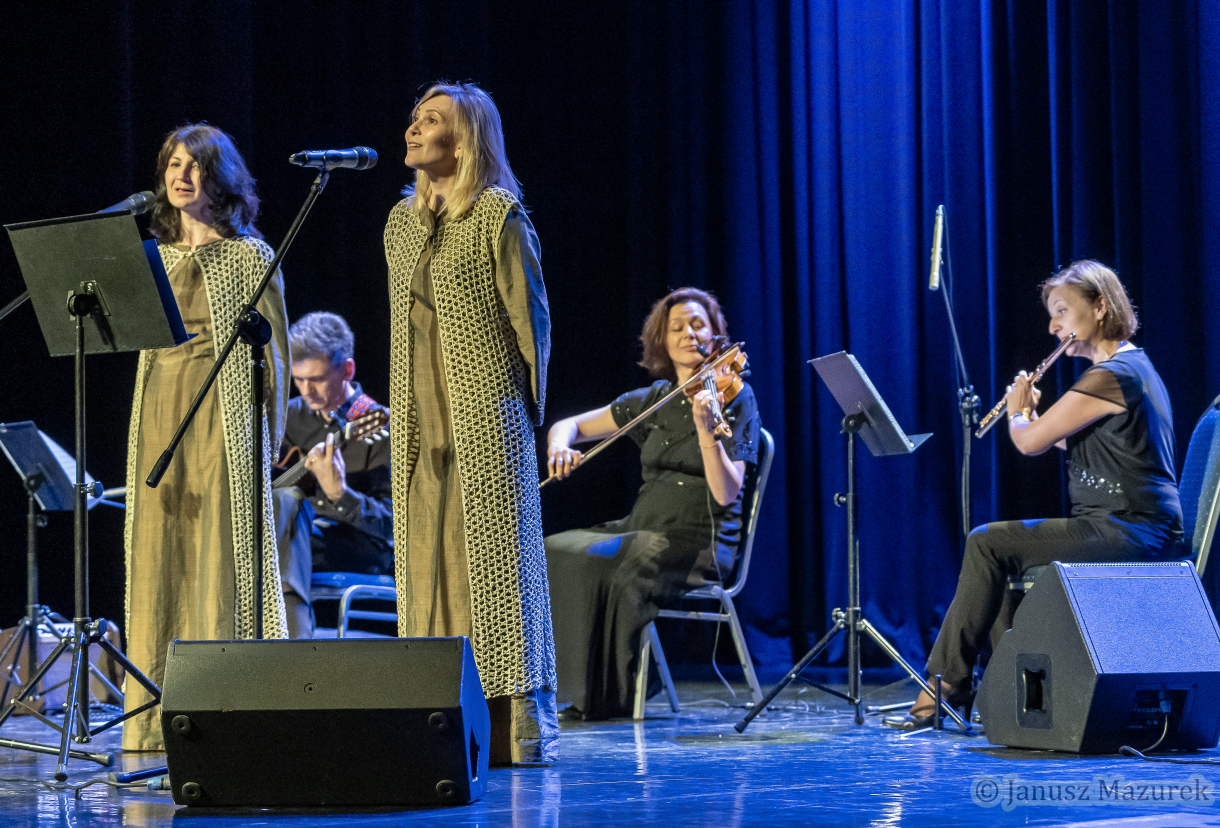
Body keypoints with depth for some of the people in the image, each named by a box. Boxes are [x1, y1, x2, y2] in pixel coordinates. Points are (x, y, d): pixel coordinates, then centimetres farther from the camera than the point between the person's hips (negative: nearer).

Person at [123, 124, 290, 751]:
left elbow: (273, 348, -2)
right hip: (159, 409, 5)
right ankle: (159, 718, 5)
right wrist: (147, 424, 10)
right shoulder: (157, 256, 17)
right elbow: (143, 338, 18)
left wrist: (267, 434, -7)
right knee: (159, 551, 2)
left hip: (223, 410, -5)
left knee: (222, 552, -7)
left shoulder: (249, 254, 1)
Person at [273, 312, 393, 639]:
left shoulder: (379, 428, -3)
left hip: (358, 551, -6)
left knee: (282, 501, -33)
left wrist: (338, 494, -28)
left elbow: (390, 524, -12)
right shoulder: (291, 414, 15)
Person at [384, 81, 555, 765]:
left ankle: (519, 726, -2)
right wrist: (405, 412, 14)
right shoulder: (402, 222, 16)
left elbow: (530, 315, -3)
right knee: (428, 565, 4)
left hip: (486, 421, -7)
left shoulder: (498, 214, -4)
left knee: (496, 559, -6)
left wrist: (529, 410, -1)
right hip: (420, 425, 7)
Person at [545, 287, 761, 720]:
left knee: (604, 563, -30)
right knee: (553, 552, -17)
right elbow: (569, 425, 16)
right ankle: (561, 687, -15)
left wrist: (706, 430, -30)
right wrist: (559, 446, -9)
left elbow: (726, 493, -15)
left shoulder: (734, 397, -4)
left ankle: (607, 696, -17)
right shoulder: (652, 400, 11)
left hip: (698, 542, -6)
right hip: (641, 528, 6)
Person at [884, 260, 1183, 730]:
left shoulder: (1110, 376, -16)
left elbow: (1029, 442, -13)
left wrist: (1017, 412, 7)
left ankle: (944, 687, -11)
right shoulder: (1134, 365, 17)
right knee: (1000, 549, 12)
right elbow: (1071, 442, 27)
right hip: (1140, 530, 11)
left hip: (1126, 531, -11)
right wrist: (1032, 413, 17)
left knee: (988, 545, -14)